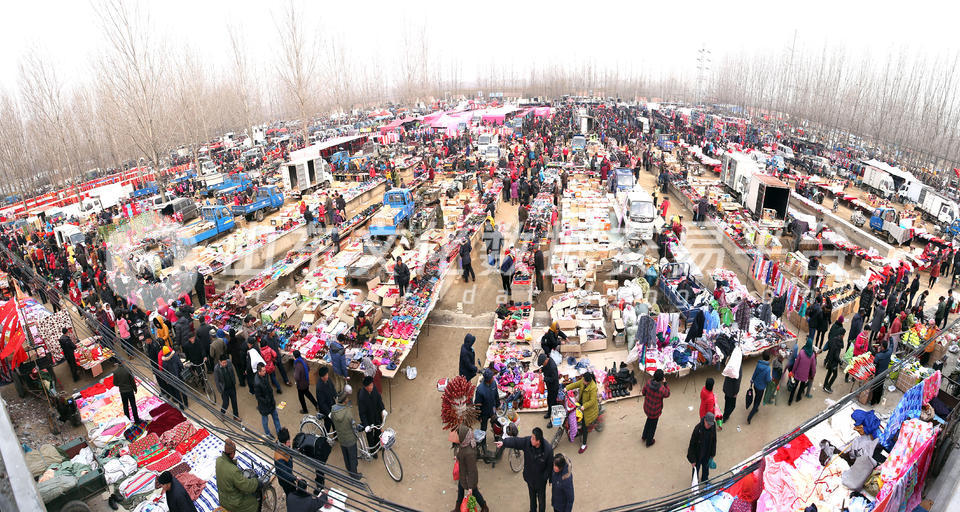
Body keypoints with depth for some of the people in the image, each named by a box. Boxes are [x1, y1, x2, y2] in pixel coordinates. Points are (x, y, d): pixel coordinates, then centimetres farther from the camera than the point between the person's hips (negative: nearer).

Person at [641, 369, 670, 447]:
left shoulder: (648, 383, -20)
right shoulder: (662, 389, -32)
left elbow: (643, 392, -4)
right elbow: (667, 394, -9)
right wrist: (665, 383, -10)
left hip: (646, 408, 4)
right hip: (655, 411, -4)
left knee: (649, 420, 33)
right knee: (652, 425, 20)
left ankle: (644, 437, 50)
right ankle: (649, 442, 42)